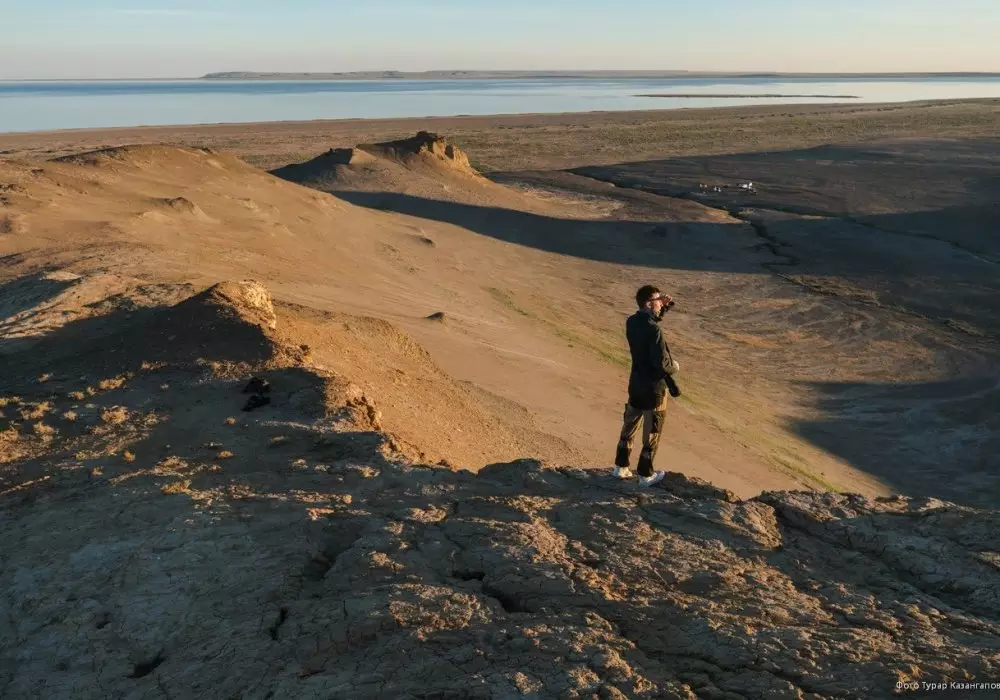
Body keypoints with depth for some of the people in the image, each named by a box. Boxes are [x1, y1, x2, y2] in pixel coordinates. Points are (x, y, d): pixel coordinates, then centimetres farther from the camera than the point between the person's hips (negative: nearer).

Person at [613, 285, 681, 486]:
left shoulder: (632, 322, -1)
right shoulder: (653, 330, -26)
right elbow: (661, 362, -25)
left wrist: (665, 306, 6)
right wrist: (674, 366, -4)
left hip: (636, 383, 7)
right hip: (654, 386, -7)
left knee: (629, 426, 20)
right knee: (652, 433, 7)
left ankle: (621, 466, 30)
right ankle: (645, 474, 17)